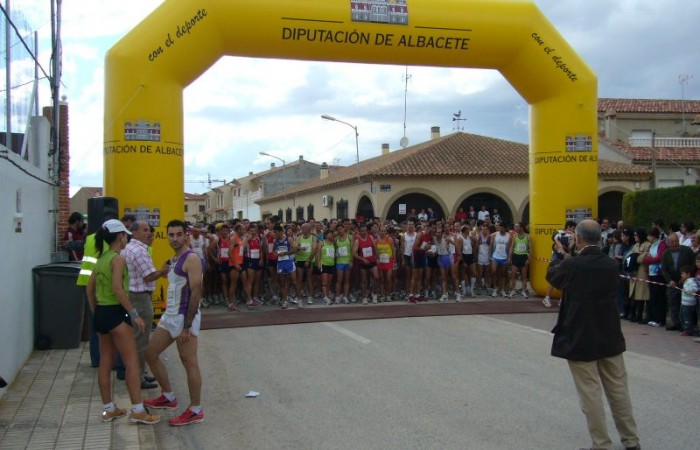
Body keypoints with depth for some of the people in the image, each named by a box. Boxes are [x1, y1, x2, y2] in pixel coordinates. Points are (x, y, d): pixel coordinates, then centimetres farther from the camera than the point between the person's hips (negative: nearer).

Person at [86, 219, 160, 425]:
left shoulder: (101, 259, 12)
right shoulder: (118, 258, -13)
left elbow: (90, 289, 15)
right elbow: (117, 289, -23)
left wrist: (96, 313, 22)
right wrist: (134, 314, -20)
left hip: (101, 313, 9)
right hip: (115, 313, -9)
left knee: (105, 363, 13)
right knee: (132, 362, -5)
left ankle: (109, 409, 21)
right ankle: (137, 410, -5)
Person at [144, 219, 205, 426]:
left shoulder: (191, 258, -14)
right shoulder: (174, 259, 15)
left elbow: (196, 292, -20)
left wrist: (187, 326, -22)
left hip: (185, 317, -10)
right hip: (169, 316, 10)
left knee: (189, 362, -4)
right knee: (150, 354, 14)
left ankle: (195, 411, 5)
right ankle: (168, 397, 28)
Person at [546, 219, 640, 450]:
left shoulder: (571, 265, -16)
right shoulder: (611, 265, -2)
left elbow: (551, 275, 3)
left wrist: (562, 255, 19)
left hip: (580, 338, -5)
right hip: (610, 336, 5)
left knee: (591, 393, 3)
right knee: (618, 390, 15)